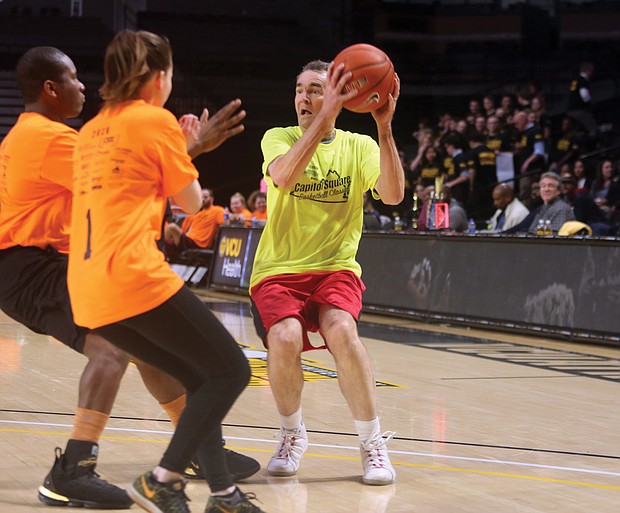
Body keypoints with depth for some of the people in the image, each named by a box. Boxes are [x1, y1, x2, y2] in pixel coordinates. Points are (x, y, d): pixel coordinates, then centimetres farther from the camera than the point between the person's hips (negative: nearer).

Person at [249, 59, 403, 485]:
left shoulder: (359, 146, 4)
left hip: (336, 267, 0)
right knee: (285, 337, -30)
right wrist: (326, 115, -30)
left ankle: (372, 442, -14)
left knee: (341, 330, -32)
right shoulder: (279, 138, 1)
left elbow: (393, 195, -15)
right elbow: (284, 176, -24)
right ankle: (293, 437, -1)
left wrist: (384, 127, -24)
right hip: (277, 270, 0)